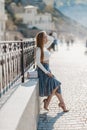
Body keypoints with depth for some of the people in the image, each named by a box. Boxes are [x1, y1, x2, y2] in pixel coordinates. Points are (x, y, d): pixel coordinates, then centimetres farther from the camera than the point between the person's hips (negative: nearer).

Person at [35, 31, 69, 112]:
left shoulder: (45, 47, 10)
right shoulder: (39, 49, -13)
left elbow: (52, 39, 24)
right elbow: (38, 62, -18)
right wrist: (46, 72, -20)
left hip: (47, 69, 8)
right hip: (42, 70, -8)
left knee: (56, 86, 2)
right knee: (55, 85, -13)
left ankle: (62, 104, 7)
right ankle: (47, 101, 1)